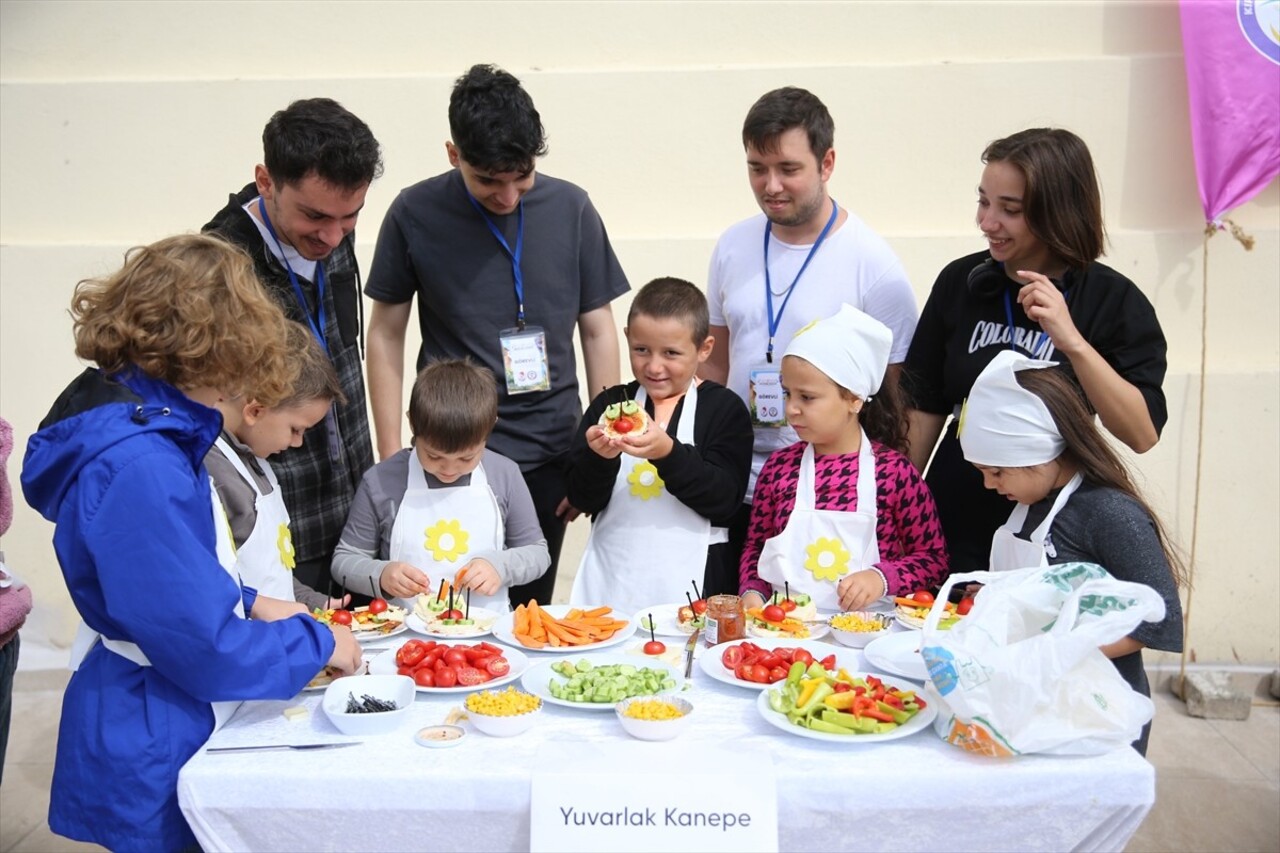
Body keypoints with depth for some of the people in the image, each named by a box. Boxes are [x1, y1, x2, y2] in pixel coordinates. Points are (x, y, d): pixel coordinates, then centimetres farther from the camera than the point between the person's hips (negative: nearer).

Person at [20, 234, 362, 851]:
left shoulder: (137, 423, 1)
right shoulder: (141, 467, -29)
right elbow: (204, 646, -27)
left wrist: (247, 603, 7)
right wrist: (318, 643, -13)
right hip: (151, 757, -9)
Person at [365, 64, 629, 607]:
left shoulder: (570, 208, -1)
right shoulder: (416, 214, -4)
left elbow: (597, 330, 5)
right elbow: (386, 335, 3)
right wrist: (391, 457, -1)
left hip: (550, 458, 2)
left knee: (529, 613, 12)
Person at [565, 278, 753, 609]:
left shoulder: (724, 408, -1)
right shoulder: (609, 404, 6)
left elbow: (725, 500, -12)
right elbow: (581, 499, 2)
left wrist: (669, 453, -25)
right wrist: (599, 457, -18)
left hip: (691, 578, -2)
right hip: (612, 576, 3)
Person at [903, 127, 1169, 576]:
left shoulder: (1113, 300, -9)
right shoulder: (960, 282, -2)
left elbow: (1142, 435, -17)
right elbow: (926, 409, 4)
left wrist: (1071, 341, -26)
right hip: (955, 527, 2)